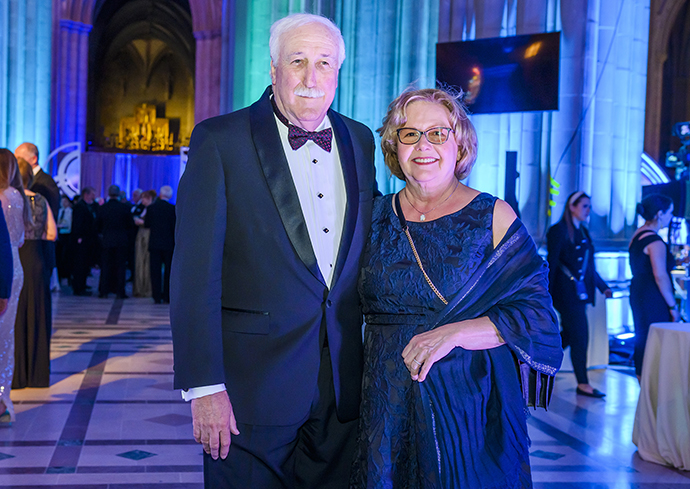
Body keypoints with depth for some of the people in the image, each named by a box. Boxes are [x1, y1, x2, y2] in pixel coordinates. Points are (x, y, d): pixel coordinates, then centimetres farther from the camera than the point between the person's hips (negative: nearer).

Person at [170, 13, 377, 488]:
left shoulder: (360, 141, 9)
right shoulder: (220, 140, -7)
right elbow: (195, 271, -11)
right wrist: (204, 386, -16)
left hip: (343, 386, 5)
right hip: (252, 385, -4)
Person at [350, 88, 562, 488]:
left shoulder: (494, 217, -2)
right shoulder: (376, 216, 7)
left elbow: (537, 314, -8)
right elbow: (354, 306, 16)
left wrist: (453, 333, -18)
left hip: (468, 402, -2)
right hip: (387, 405, 2)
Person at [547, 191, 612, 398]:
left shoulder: (583, 232, 16)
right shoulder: (559, 231, -8)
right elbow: (551, 264, -11)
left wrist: (603, 287, 15)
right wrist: (547, 294, -14)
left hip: (580, 293, 8)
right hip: (566, 293, -8)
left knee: (568, 335, 13)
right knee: (580, 336, -6)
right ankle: (582, 384, 1)